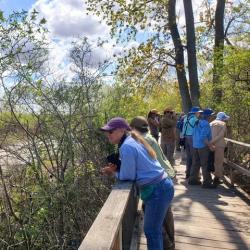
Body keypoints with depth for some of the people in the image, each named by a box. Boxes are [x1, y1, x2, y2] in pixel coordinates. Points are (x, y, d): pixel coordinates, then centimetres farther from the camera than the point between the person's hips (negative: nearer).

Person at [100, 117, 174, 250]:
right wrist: (116, 168, 2)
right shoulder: (132, 140, 11)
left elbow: (128, 176, -14)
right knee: (155, 229, 25)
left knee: (151, 231, 7)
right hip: (161, 186, 10)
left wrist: (114, 172, 3)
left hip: (157, 190, -10)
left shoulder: (127, 146, -19)